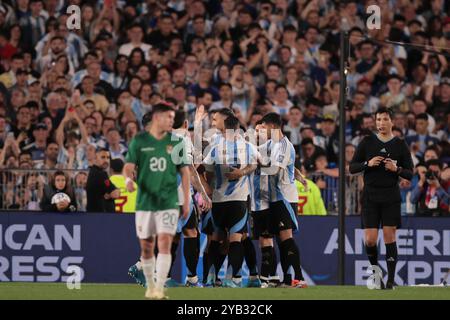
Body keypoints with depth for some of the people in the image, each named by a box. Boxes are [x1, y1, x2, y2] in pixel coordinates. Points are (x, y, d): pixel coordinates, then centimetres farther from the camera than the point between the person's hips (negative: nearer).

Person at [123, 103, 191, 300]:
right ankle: (150, 286, 22)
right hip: (145, 201, 1)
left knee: (164, 244, -14)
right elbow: (129, 166, -2)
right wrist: (128, 179, -26)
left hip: (169, 202, -1)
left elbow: (184, 172, 8)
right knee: (146, 247, 6)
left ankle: (159, 289, -16)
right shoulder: (139, 141, 2)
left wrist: (186, 202, 5)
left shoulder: (176, 142, 4)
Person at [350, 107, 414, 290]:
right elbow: (352, 168, 5)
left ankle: (390, 279, 1)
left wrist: (397, 169, -16)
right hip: (370, 196, 1)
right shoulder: (367, 142, 5)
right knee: (370, 240, -5)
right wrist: (368, 164, -13)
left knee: (389, 237, -5)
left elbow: (410, 174, 4)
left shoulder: (400, 145, 3)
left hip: (391, 197, -1)